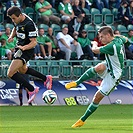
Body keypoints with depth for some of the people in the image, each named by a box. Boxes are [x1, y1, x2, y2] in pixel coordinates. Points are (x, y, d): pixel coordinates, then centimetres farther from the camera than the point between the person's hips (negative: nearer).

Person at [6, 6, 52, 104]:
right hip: (20, 48, 10)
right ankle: (46, 78, 44)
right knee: (22, 70, 32)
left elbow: (34, 42, -26)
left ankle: (32, 90, -8)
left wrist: (23, 48, -43)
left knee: (11, 73, -18)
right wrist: (12, 36, 0)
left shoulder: (29, 25, -28)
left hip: (26, 51, -10)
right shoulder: (18, 20, -2)